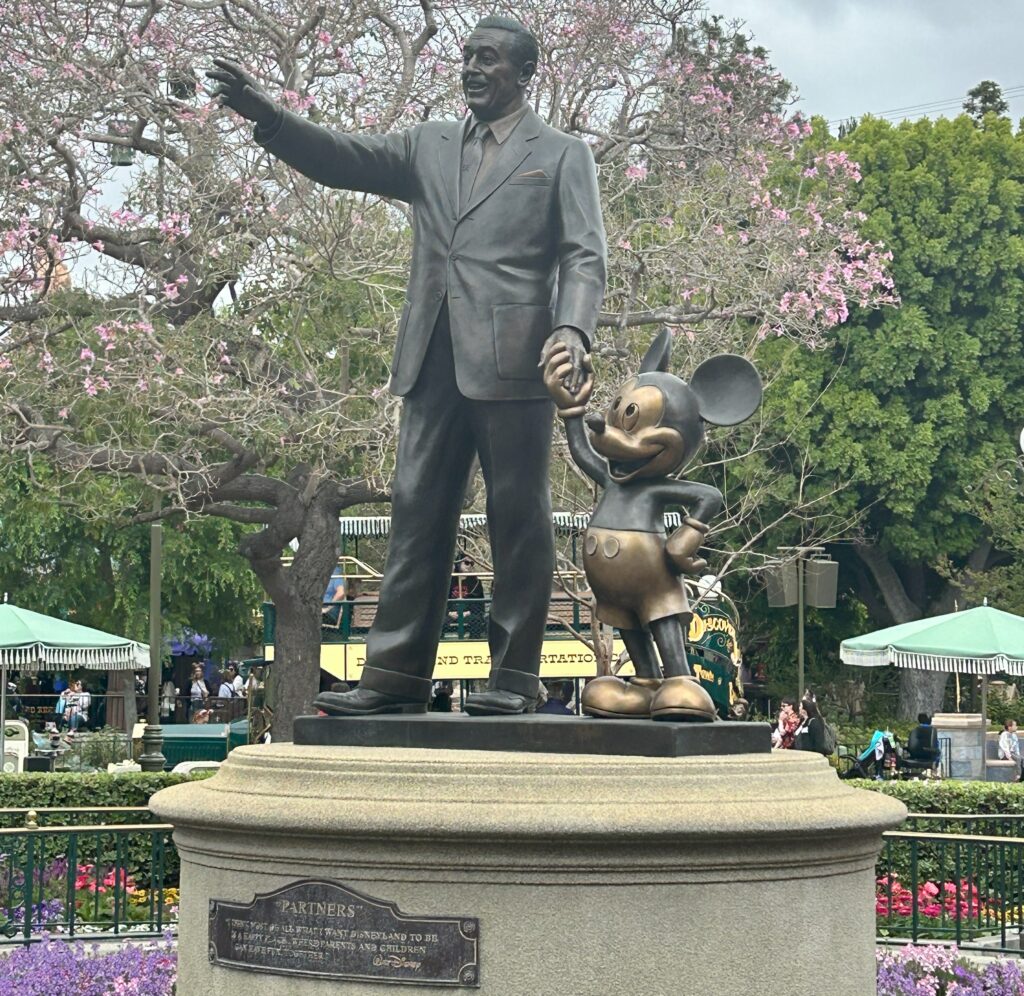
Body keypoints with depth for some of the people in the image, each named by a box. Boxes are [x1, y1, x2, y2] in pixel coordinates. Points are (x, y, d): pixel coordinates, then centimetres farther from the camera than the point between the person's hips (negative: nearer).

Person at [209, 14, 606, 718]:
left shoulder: (563, 156, 8)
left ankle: (515, 676, 4)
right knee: (417, 514, 3)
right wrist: (263, 113, -4)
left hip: (512, 362, -4)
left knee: (518, 519, -1)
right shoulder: (430, 147, 20)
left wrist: (573, 329, -19)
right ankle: (397, 674, 4)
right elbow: (339, 160, 11)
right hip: (435, 363, 5)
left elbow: (585, 257, -1)